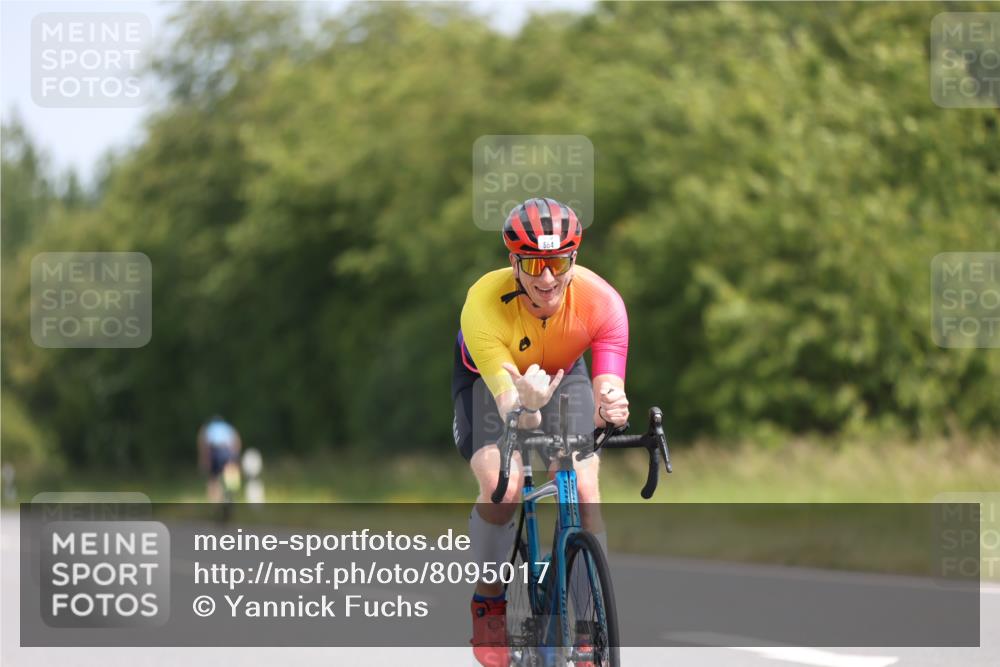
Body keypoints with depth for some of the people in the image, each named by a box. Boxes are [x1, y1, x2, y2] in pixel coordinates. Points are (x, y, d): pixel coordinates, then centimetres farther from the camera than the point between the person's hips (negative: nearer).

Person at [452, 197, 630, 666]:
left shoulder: (601, 301, -33)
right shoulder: (485, 305, -38)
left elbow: (610, 388, -37)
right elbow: (506, 399, -41)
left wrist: (612, 407, -60)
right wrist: (524, 406, -65)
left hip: (563, 376, 2)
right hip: (491, 379, -2)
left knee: (584, 491, -18)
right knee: (502, 486, -25)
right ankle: (488, 602, -2)